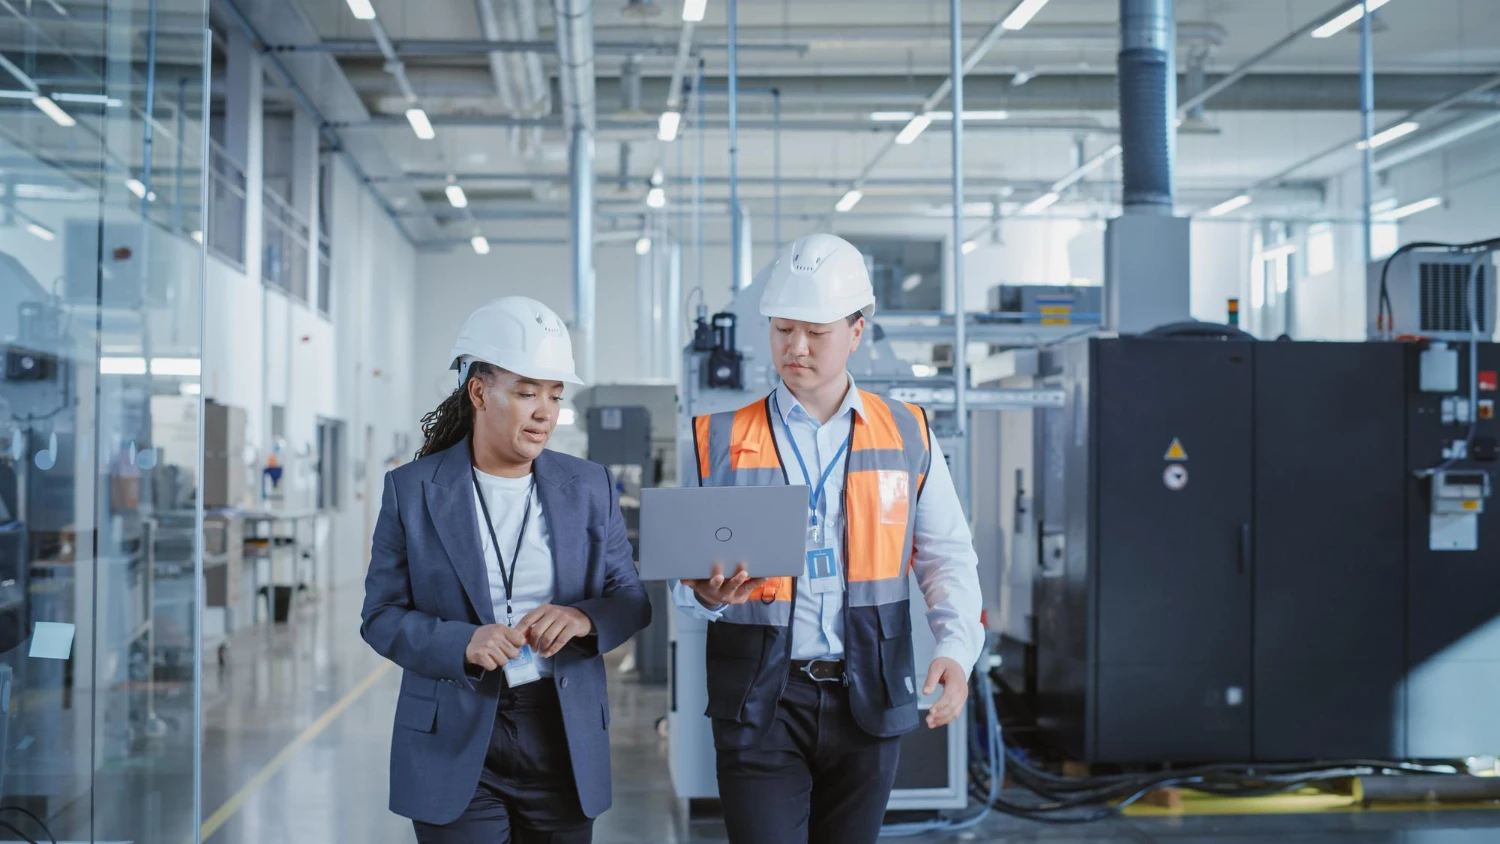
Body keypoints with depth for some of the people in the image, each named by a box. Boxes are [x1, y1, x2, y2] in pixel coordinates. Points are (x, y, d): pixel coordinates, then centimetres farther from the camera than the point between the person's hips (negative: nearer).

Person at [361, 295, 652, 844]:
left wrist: (585, 618, -17)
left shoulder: (588, 487, 5)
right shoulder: (412, 490, -1)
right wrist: (461, 643, -20)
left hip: (564, 739, 2)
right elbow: (381, 615, -2)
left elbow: (632, 601, 6)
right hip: (455, 744, -2)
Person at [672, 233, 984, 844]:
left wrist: (956, 648, -10)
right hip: (760, 702, -1)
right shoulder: (722, 440, 2)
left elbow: (947, 558, 7)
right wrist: (706, 594, -19)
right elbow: (686, 577, 5)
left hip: (868, 701, 2)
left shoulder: (907, 435, 6)